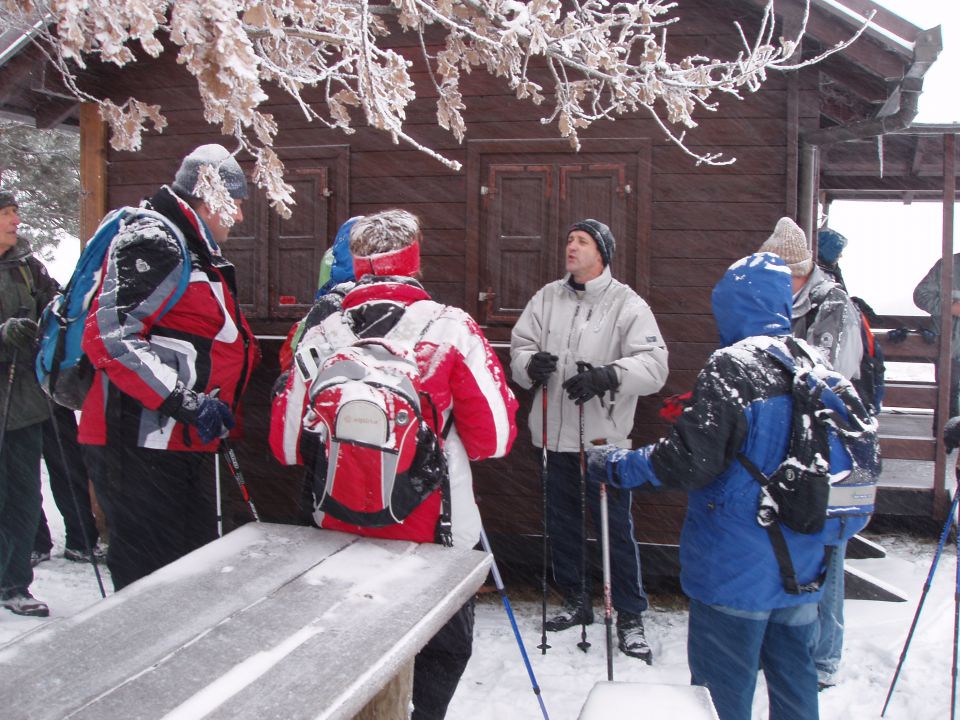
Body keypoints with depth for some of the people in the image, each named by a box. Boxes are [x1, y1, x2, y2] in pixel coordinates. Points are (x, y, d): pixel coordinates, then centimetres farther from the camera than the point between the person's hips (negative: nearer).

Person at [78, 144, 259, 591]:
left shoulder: (196, 251, 21)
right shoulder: (154, 243, -13)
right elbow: (109, 336, -23)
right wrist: (186, 403, -24)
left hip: (182, 442, 11)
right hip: (140, 442, -10)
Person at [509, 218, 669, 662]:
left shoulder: (627, 305, -7)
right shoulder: (547, 298, 8)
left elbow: (653, 364, -15)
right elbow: (519, 344, 7)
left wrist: (609, 375, -31)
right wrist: (531, 363, -16)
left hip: (604, 438, -5)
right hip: (555, 434, 5)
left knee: (616, 527, 0)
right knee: (561, 523, 16)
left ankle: (630, 616, 15)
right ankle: (576, 601, 35)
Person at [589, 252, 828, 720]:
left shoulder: (731, 368, -18)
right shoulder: (815, 363, 5)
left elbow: (688, 461, -23)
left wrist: (614, 465, -10)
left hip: (735, 570, -7)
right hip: (801, 567, 8)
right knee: (794, 681, 21)